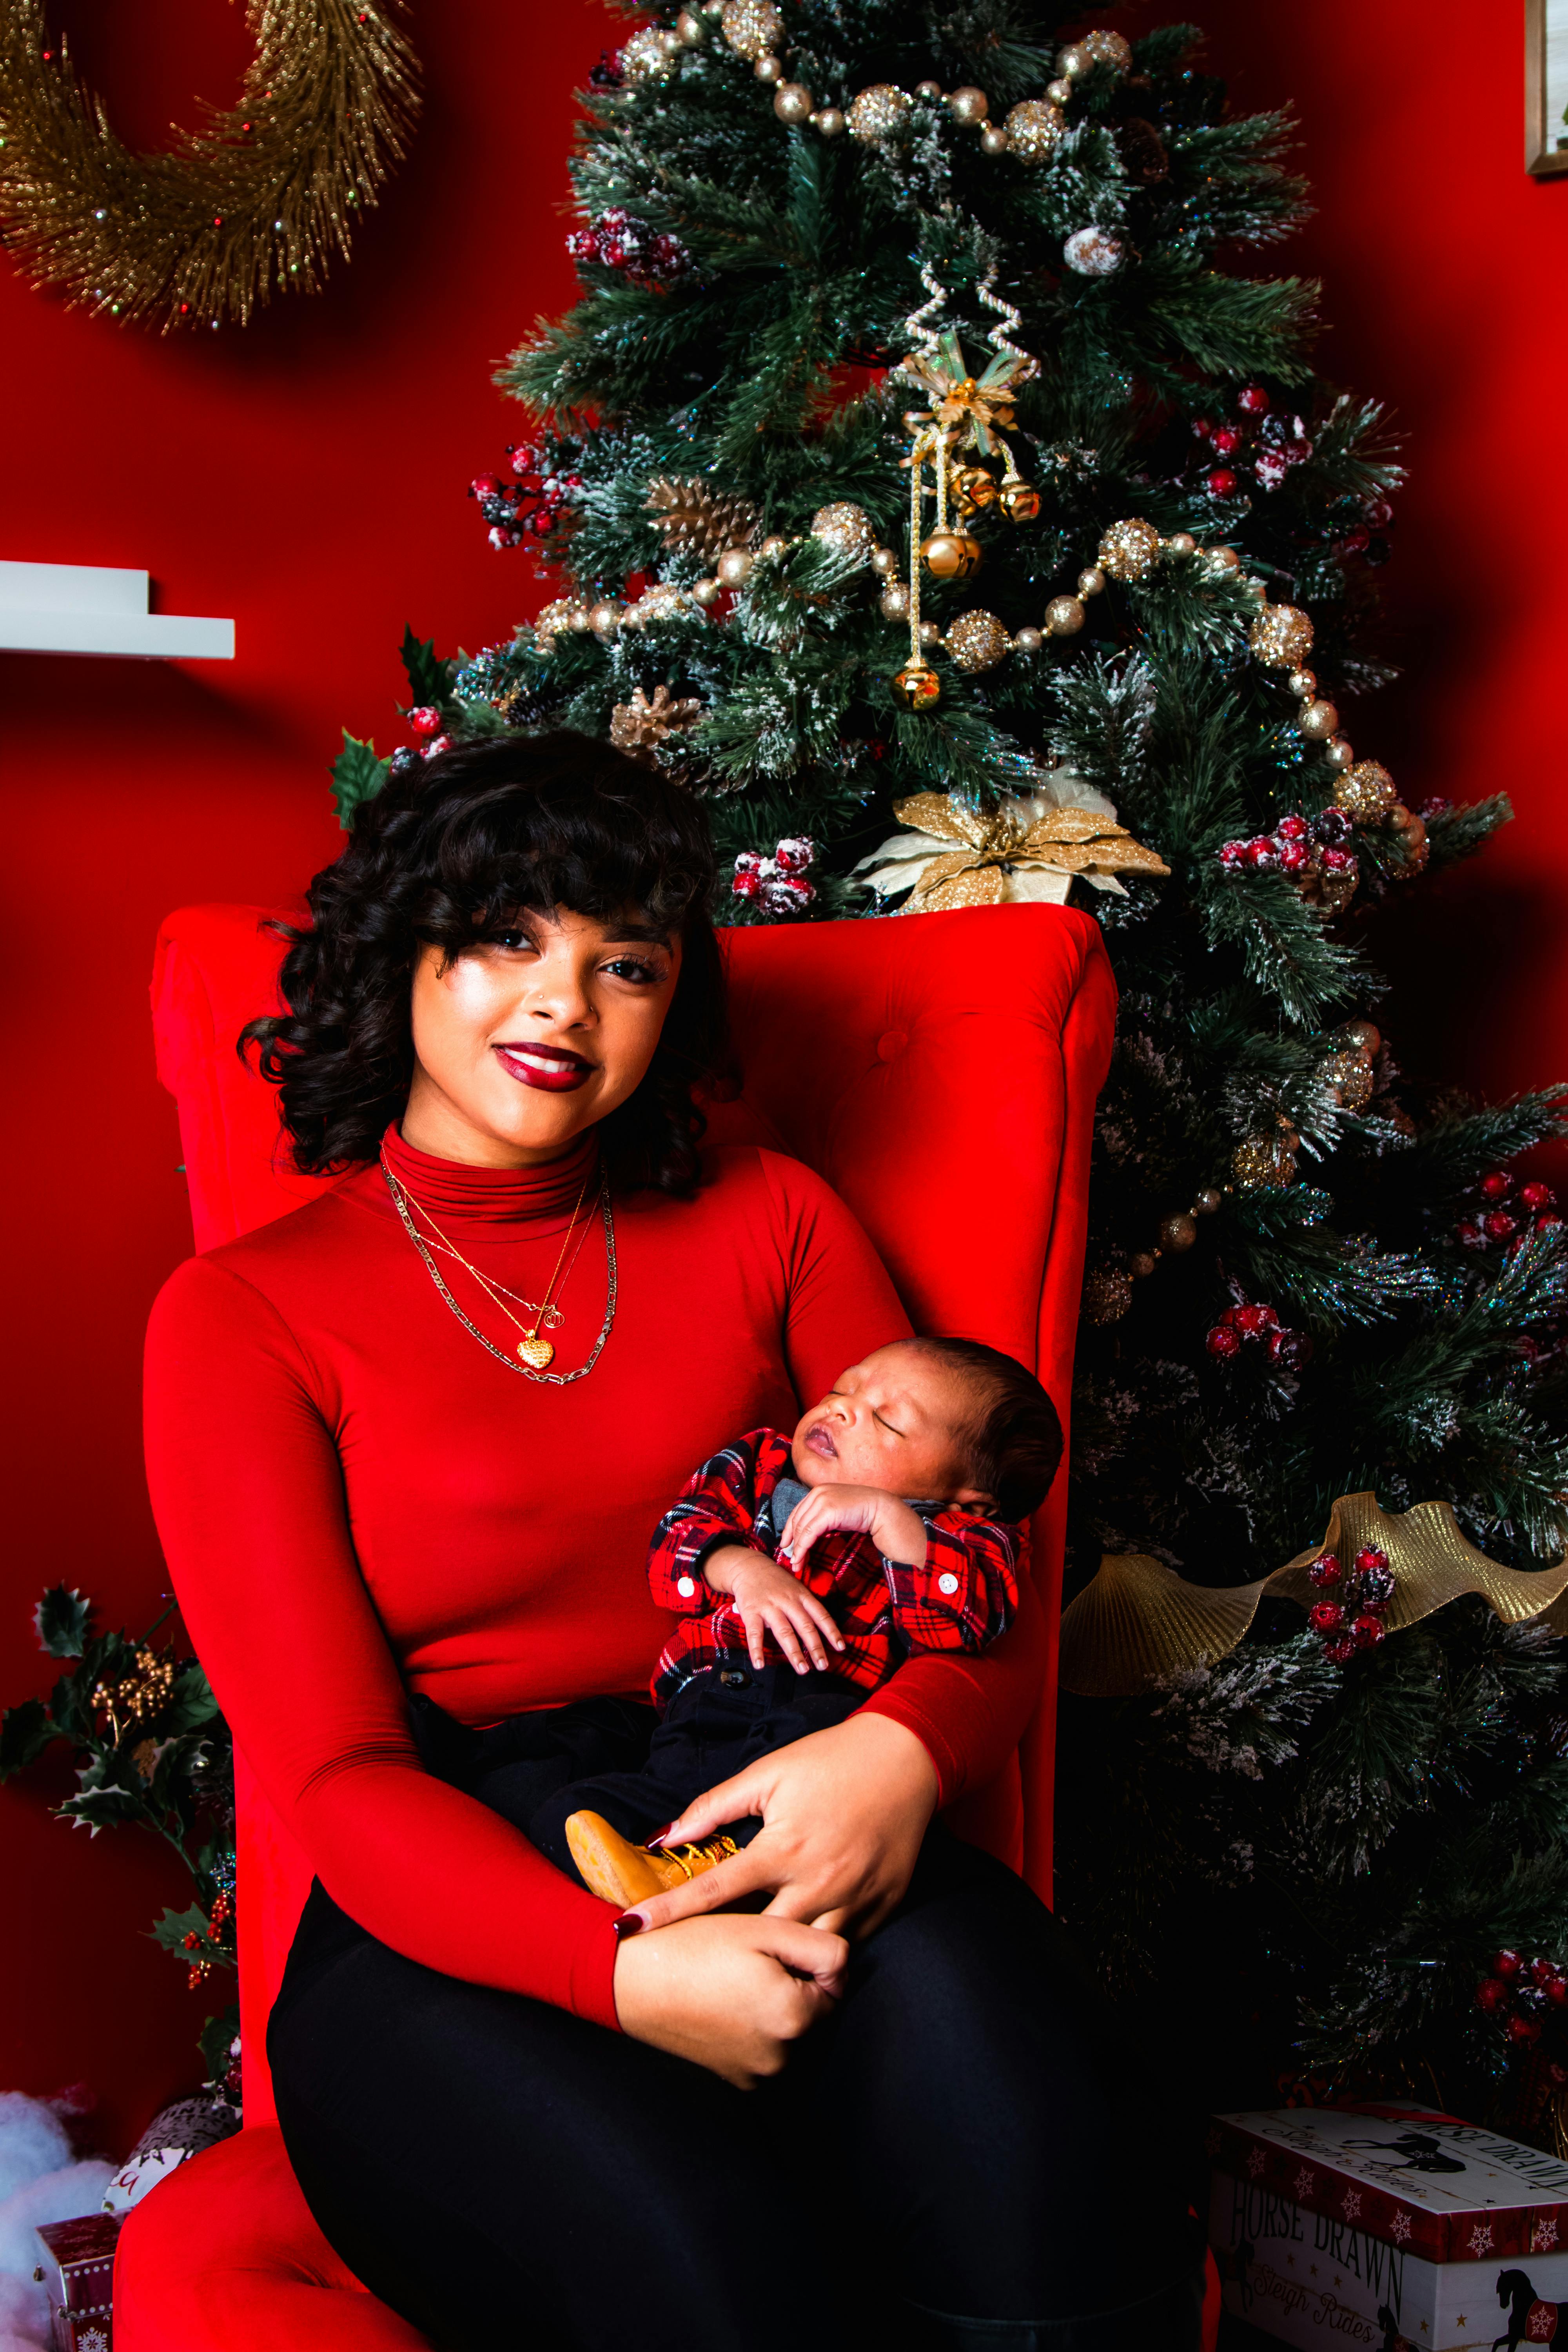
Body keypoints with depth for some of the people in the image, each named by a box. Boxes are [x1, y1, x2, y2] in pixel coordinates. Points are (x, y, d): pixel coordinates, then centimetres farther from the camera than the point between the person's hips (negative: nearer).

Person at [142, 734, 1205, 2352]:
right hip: (449, 1943, -2)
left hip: (785, 1867, 3)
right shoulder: (242, 1316, 7)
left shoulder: (767, 1222, 17)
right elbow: (334, 1776, -3)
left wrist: (907, 1748, -15)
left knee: (1024, 2139, -35)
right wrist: (624, 1974, -23)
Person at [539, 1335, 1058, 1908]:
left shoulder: (959, 1540, 18)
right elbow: (677, 1539, 17)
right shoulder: (759, 1463, 30)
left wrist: (886, 1517, -6)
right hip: (714, 1685, 4)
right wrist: (742, 1568, -4)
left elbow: (969, 1617, -4)